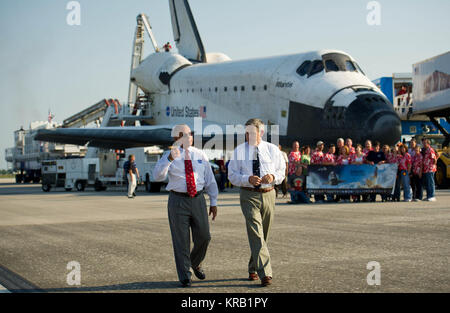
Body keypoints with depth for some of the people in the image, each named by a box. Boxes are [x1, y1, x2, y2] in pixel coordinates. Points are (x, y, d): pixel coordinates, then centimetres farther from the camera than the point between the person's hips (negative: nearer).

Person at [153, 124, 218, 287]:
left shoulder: (200, 155, 7)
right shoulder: (169, 156, -2)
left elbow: (210, 180, 11)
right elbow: (158, 176, -18)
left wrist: (213, 202, 8)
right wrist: (169, 159, -32)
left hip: (198, 199, 3)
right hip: (178, 200, -3)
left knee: (203, 237, 5)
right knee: (181, 241, 1)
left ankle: (196, 263, 35)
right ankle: (185, 277, 13)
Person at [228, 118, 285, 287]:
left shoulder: (272, 149, 6)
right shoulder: (239, 151, 1)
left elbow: (281, 171, 10)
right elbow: (232, 175, 0)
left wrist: (273, 177, -13)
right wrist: (248, 179, -18)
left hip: (268, 195, 3)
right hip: (249, 195, -3)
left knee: (264, 234, 11)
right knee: (256, 234, -16)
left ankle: (253, 269, 29)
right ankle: (265, 273, -20)